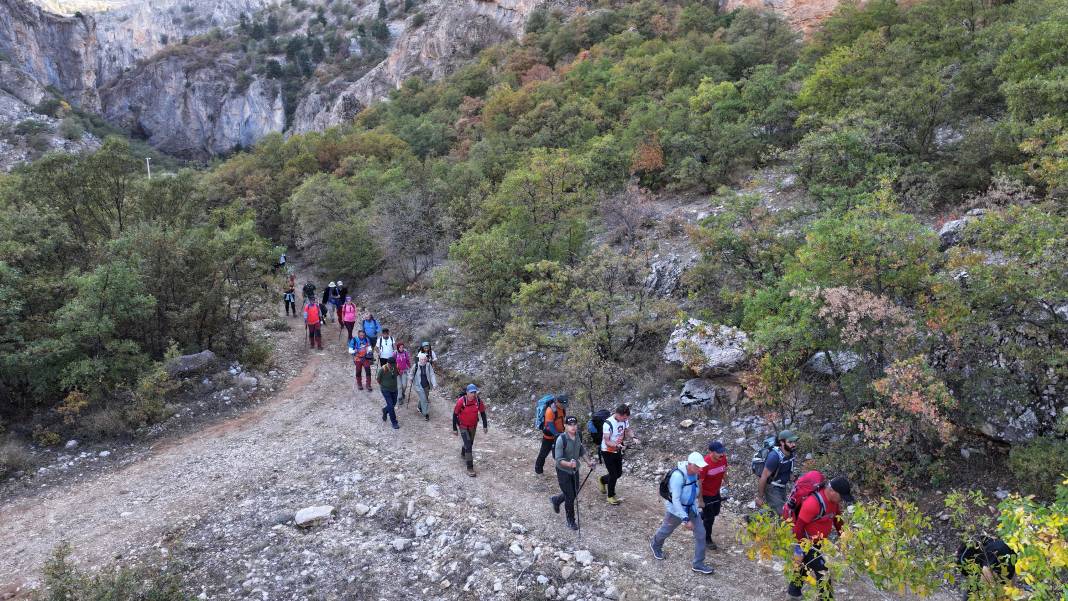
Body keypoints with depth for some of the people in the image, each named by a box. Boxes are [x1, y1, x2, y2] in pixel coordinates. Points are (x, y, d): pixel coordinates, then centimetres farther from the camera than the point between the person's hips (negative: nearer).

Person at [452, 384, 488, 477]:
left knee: (470, 442, 23)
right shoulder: (461, 401, -26)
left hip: (473, 426, 5)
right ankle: (470, 468, -5)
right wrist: (454, 429, -11)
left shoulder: (478, 400, -16)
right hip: (463, 426, -5)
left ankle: (463, 454, 56)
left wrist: (485, 425, 2)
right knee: (468, 446, -12)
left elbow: (482, 412, -1)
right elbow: (455, 414, -15)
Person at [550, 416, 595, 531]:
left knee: (574, 494, 19)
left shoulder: (577, 436, -5)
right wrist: (569, 464, -44)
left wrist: (588, 462, 12)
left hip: (575, 470, 7)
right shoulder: (561, 439, -26)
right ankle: (571, 521, 22)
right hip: (563, 471, -7)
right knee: (570, 497, 0)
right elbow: (558, 459, -28)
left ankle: (556, 500, 48)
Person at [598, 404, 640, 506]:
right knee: (613, 474, -1)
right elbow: (607, 441, -26)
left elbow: (628, 430, 8)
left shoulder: (625, 420, -11)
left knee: (619, 473, 13)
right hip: (607, 452, -6)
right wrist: (618, 445, -42)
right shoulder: (608, 424, -30)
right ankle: (611, 496, 21)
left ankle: (602, 480, 42)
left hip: (617, 451, 7)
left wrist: (633, 438, -12)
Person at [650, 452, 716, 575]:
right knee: (666, 530, 20)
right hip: (675, 509, -6)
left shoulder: (694, 472, -13)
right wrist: (685, 519, -37)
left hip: (690, 507, 6)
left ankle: (698, 564, 18)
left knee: (701, 533, 1)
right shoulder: (678, 476, -37)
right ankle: (655, 545, 53)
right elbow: (675, 500, -35)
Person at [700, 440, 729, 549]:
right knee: (709, 518, 8)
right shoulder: (705, 464, -33)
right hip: (706, 494, -6)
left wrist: (725, 486, 7)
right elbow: (699, 482, -24)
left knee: (715, 512, 25)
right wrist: (701, 500, -17)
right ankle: (707, 540, 30)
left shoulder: (723, 458, -15)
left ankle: (699, 517, 52)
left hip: (716, 492, 6)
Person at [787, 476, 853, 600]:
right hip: (807, 542, -9)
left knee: (805, 564, 25)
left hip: (817, 541, 9)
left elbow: (837, 518, 13)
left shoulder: (834, 500, -6)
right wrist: (799, 548, -22)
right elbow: (799, 526, -27)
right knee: (822, 572, -8)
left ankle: (794, 590, 45)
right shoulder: (813, 502, -33)